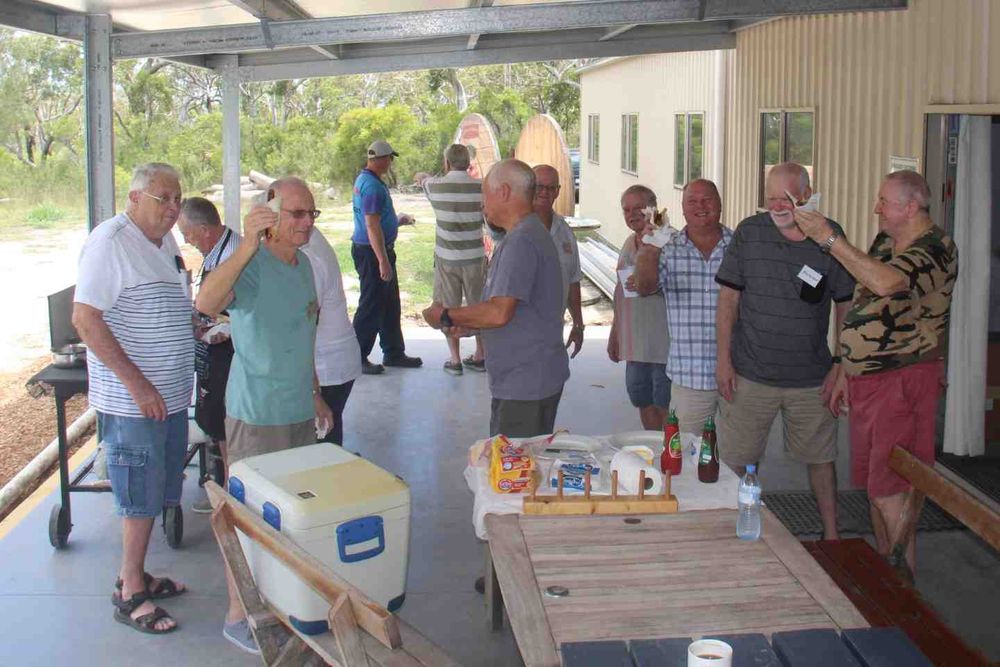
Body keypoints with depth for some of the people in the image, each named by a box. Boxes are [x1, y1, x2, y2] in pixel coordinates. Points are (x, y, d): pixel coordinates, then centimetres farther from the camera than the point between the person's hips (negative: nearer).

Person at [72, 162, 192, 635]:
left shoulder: (165, 242, 12)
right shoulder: (111, 241, -15)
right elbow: (85, 318, -20)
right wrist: (137, 384, -22)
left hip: (169, 395, 8)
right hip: (132, 400, -8)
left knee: (154, 494, 15)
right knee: (142, 497, -1)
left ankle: (135, 576, 28)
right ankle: (130, 595, 11)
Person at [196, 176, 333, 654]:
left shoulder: (303, 264, 9)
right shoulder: (251, 265, -18)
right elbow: (205, 304, -40)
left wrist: (314, 394, 23)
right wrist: (247, 246, -50)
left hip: (299, 409, 8)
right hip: (257, 413, -8)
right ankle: (238, 615, 14)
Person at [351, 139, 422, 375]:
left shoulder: (364, 179, 13)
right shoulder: (372, 185, -20)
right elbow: (372, 226, -25)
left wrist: (397, 221, 37)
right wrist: (383, 260, -26)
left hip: (378, 250, 11)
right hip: (372, 252, -11)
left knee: (390, 304, 16)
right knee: (372, 306, -4)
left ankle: (394, 353, 25)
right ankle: (358, 358, 4)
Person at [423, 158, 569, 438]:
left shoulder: (520, 242, -19)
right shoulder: (533, 233, 15)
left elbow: (499, 313, -28)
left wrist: (445, 316, -13)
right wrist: (469, 325, 10)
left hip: (524, 385, -10)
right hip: (538, 378, 10)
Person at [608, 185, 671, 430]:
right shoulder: (629, 244, 15)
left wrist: (654, 286, -33)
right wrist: (614, 335, 24)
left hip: (662, 342, -8)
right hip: (635, 343, 8)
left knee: (665, 405, -4)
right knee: (643, 401, 14)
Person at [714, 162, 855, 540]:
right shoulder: (748, 233, -3)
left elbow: (846, 306, 4)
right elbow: (728, 298, 2)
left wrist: (841, 367, 0)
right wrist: (723, 357, -3)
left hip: (811, 378, 0)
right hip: (750, 375, 0)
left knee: (820, 458, 12)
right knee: (738, 461, 7)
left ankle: (831, 535, 27)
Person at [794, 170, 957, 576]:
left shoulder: (935, 247, -14)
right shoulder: (884, 243, 14)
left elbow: (886, 283, -34)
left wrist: (829, 238, -28)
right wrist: (845, 371, 19)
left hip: (903, 381, -8)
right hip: (866, 378, 9)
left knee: (889, 490, -7)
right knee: (873, 484, 14)